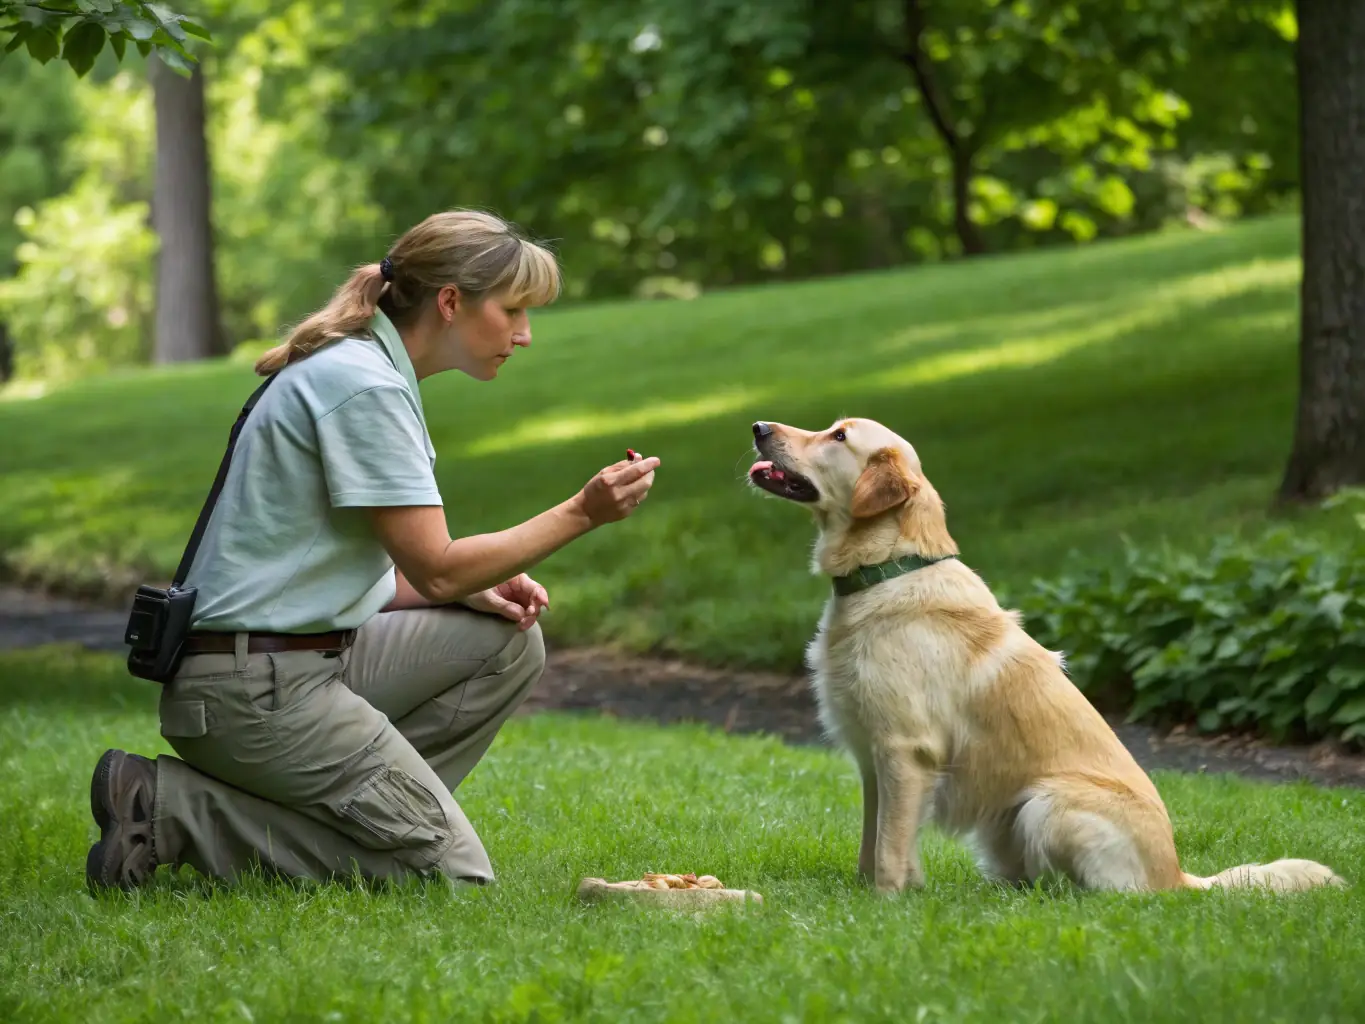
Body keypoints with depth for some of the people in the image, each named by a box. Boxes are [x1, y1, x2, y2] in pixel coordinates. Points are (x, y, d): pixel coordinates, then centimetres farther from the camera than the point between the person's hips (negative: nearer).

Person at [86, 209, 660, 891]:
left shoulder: (369, 371, 16)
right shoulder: (363, 384, -16)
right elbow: (435, 569, -17)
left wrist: (478, 592, 2)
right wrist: (581, 514, -13)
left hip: (313, 652, 10)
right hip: (253, 689, -10)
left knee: (509, 642, 10)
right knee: (453, 875, -9)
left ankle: (364, 814, 3)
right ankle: (174, 810, -8)